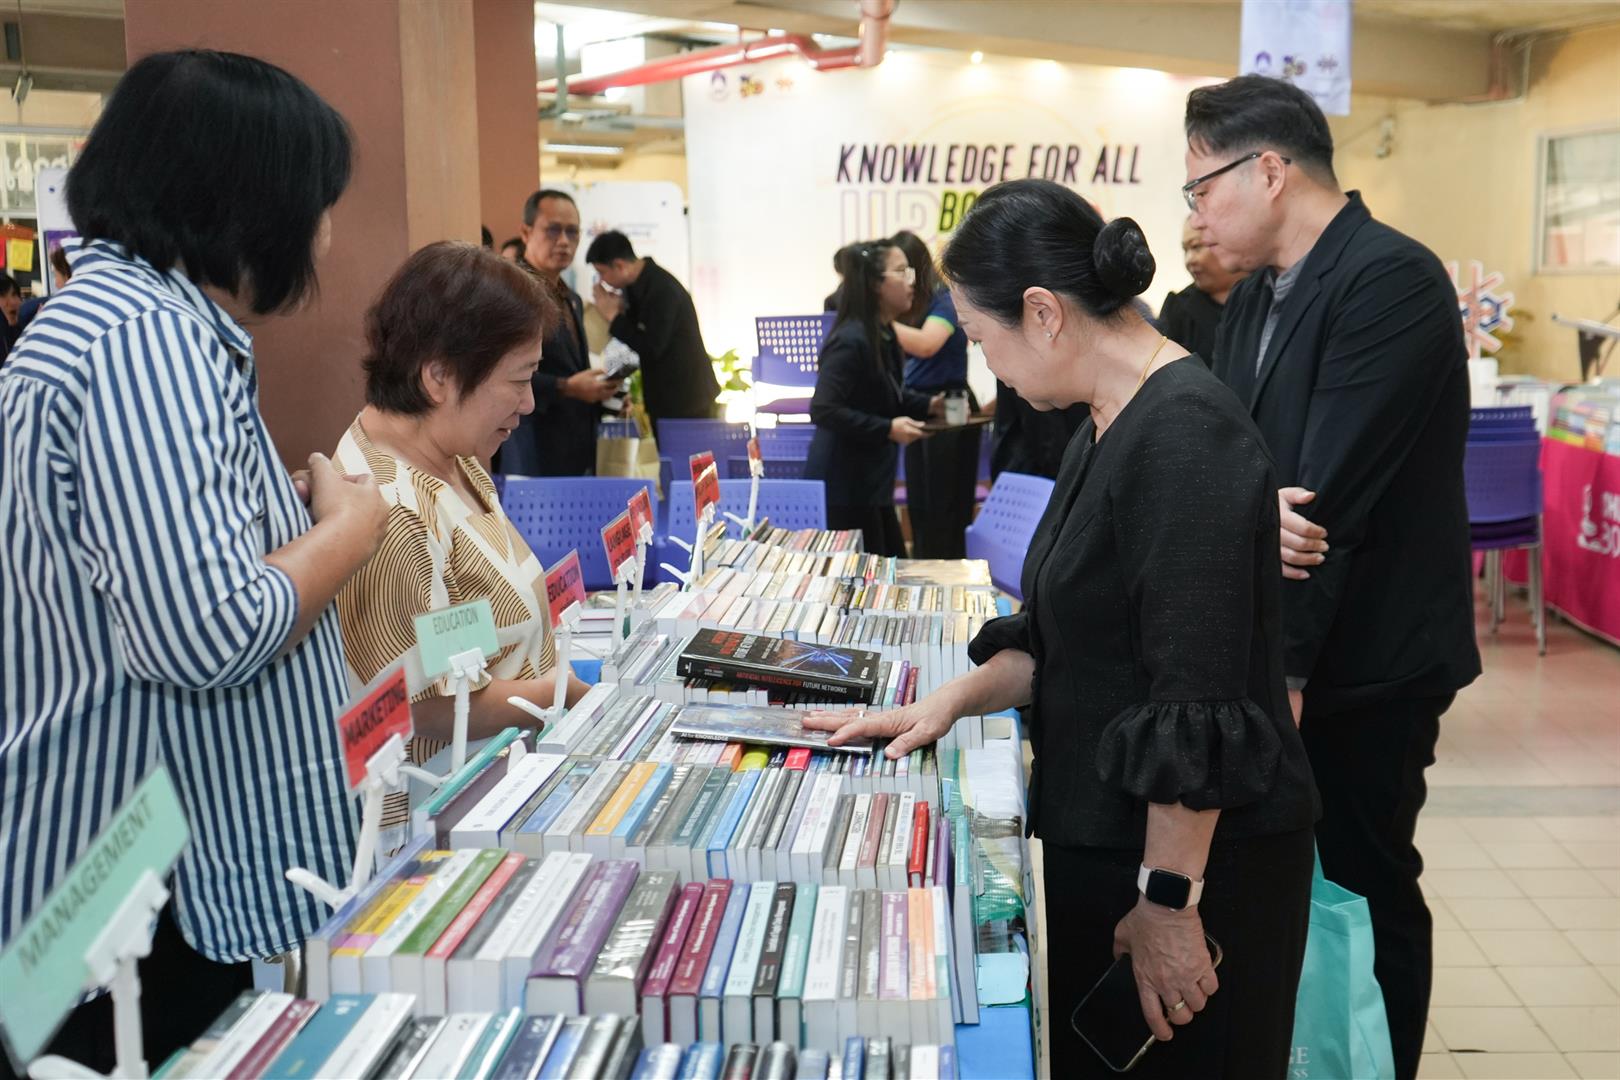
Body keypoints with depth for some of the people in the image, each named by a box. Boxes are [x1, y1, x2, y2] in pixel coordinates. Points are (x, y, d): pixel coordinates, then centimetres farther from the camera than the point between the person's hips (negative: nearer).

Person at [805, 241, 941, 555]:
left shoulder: (883, 336, 8)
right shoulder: (850, 341, -20)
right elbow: (823, 410, -27)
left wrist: (928, 405, 8)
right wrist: (887, 429, -26)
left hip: (870, 482, 10)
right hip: (845, 486, -10)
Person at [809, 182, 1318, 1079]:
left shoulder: (1185, 436, -22)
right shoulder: (1108, 427, 9)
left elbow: (1196, 707, -24)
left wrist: (1169, 901, -21)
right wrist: (954, 700, 6)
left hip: (1195, 859, -9)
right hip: (1102, 837, 9)